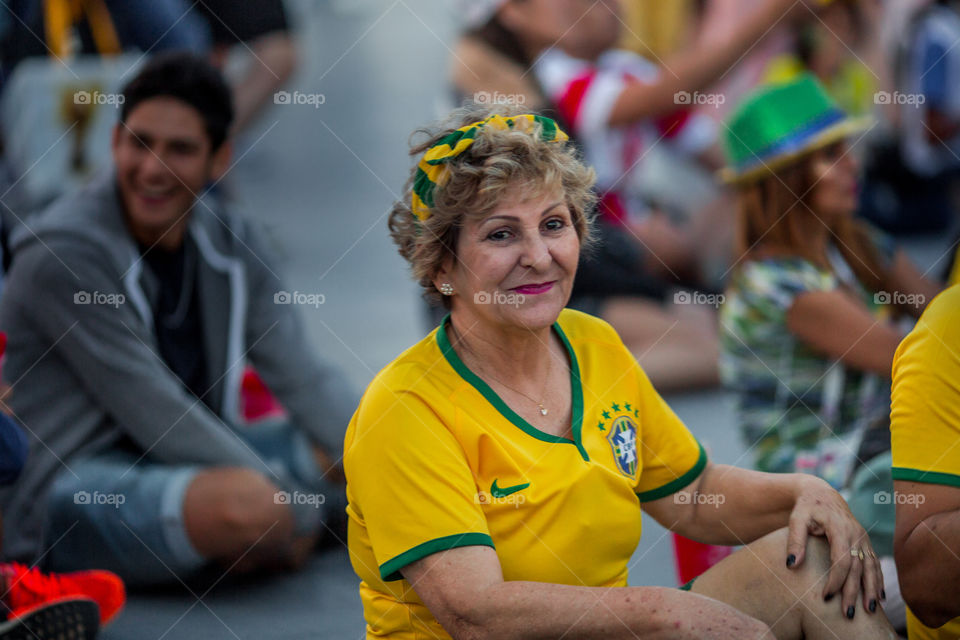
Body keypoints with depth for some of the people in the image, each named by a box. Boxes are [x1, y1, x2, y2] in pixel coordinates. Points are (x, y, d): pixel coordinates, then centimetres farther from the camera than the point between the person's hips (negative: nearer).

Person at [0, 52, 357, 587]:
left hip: (194, 457, 8)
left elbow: (305, 378, 1)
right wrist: (299, 510, -21)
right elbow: (152, 416, -20)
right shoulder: (62, 253, -17)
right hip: (67, 490, -7)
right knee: (249, 503, -35)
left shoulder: (234, 243, 5)